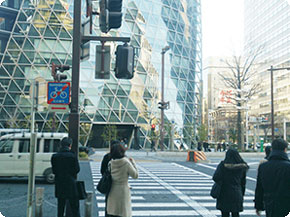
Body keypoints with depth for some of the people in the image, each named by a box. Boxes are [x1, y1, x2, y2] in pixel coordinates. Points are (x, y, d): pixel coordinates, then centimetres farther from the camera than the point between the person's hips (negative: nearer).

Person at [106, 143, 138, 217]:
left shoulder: (111, 163, -4)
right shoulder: (126, 163, -16)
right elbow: (135, 175, -8)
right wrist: (133, 162, 0)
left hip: (112, 190, 5)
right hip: (123, 190, -4)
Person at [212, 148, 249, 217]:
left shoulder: (223, 165, -11)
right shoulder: (242, 166, -1)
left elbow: (215, 177, -21)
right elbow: (243, 182, 3)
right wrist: (242, 195, 12)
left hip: (225, 194, -2)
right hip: (237, 194, 3)